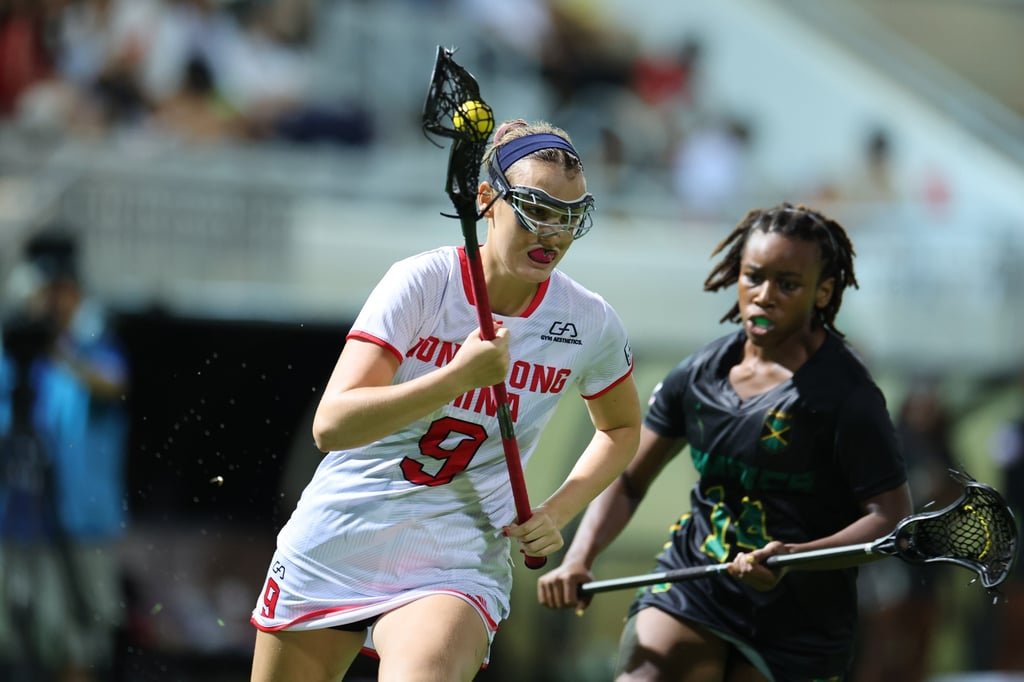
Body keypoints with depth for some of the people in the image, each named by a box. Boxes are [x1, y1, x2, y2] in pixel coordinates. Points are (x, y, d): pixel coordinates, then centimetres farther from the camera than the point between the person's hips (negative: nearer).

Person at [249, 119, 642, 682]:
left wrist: (556, 513, 2)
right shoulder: (422, 281, -12)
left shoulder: (591, 324, -4)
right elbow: (331, 425, -21)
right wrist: (459, 376, -32)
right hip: (333, 546, 1)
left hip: (458, 569, 0)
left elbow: (621, 428, 18)